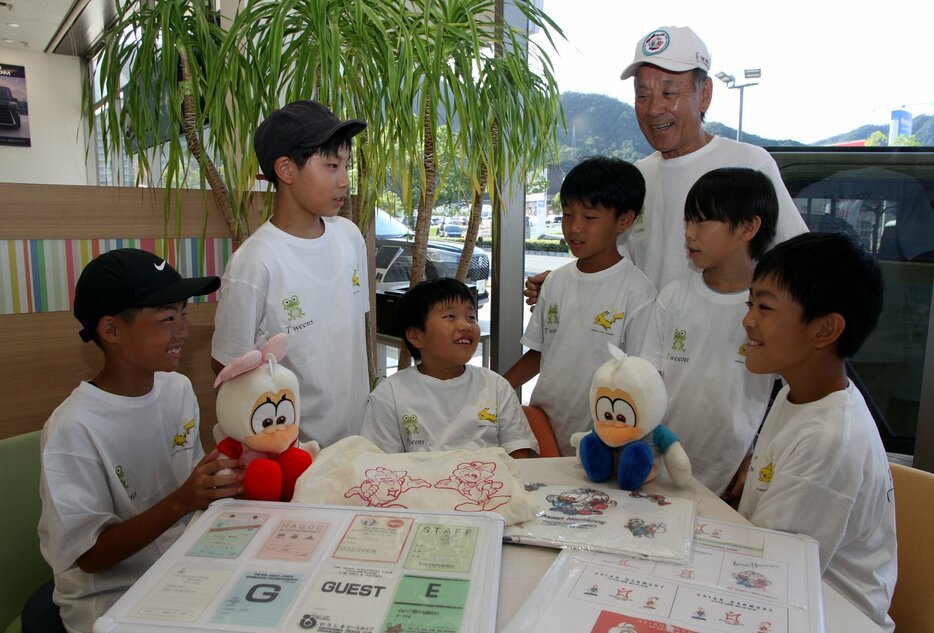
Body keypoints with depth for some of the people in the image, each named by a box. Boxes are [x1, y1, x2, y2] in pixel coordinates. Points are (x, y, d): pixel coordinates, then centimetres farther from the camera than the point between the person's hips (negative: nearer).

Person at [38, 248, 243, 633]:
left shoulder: (179, 389, -3)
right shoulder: (74, 429, -20)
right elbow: (90, 556, -16)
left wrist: (229, 481, -10)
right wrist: (181, 502, -28)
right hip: (109, 598, -5)